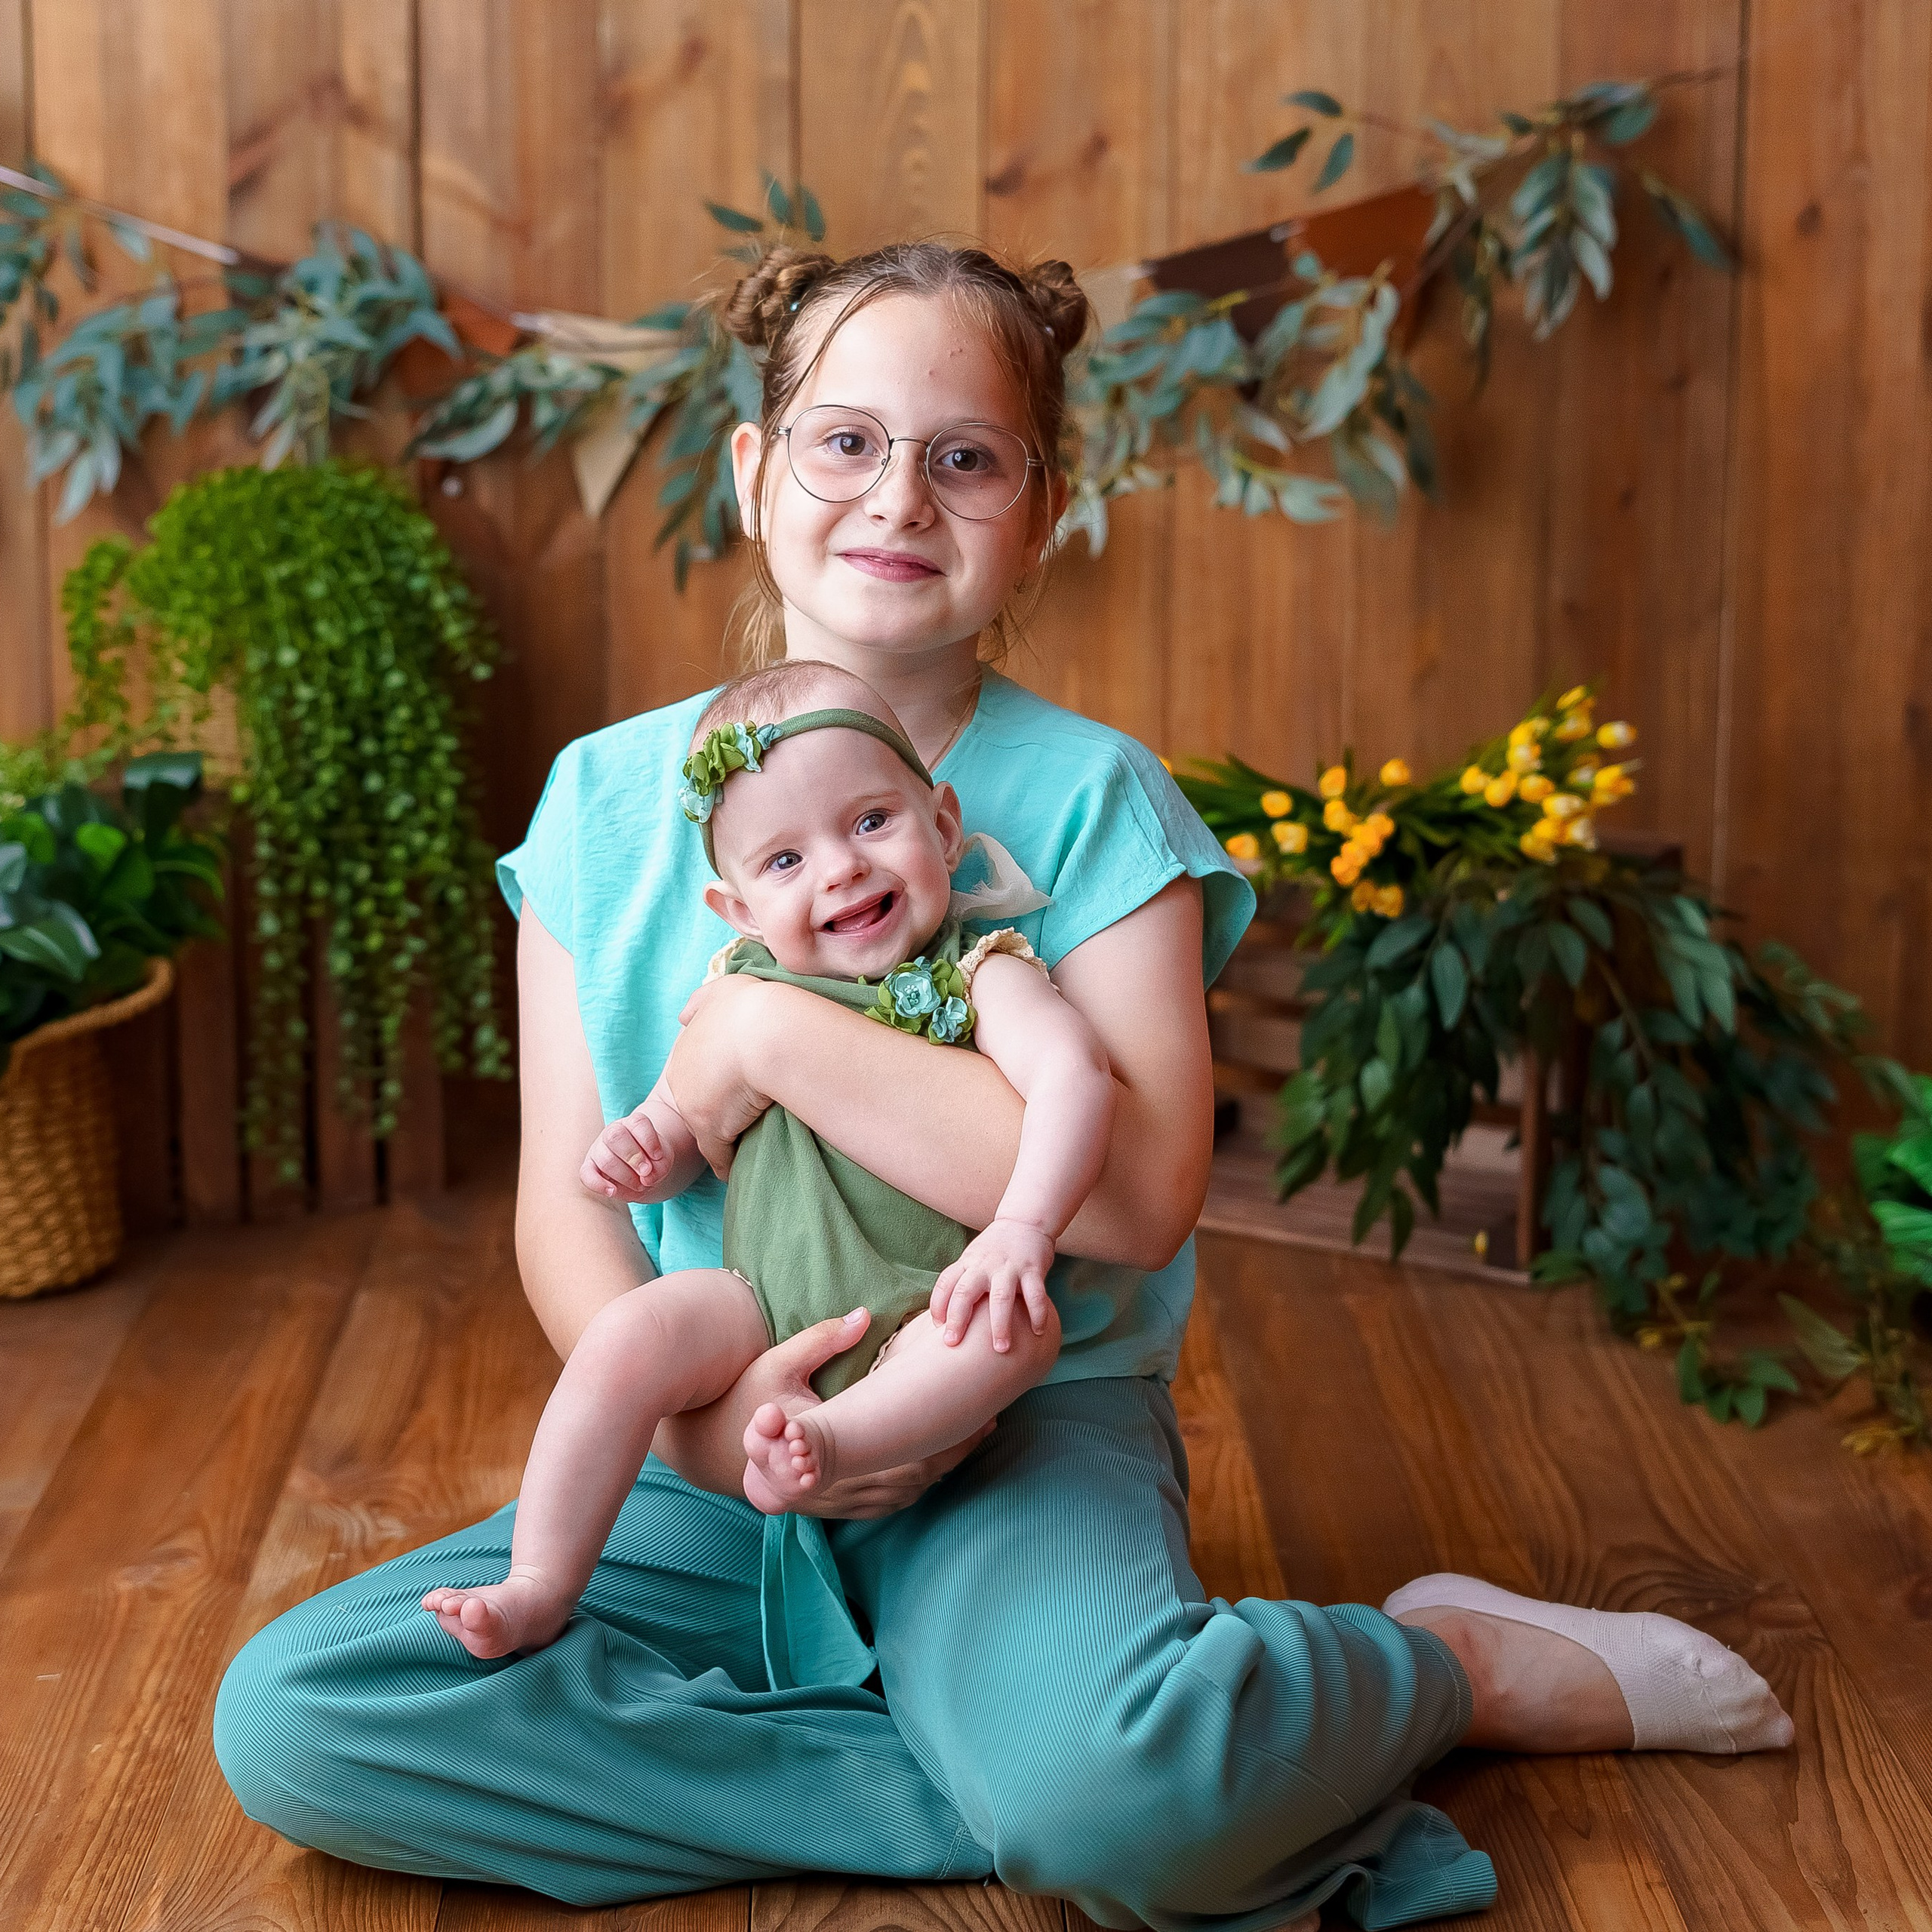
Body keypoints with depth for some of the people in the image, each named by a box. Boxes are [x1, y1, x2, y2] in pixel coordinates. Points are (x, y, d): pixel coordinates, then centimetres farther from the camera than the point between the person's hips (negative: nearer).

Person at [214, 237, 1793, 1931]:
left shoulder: (1091, 798, -5)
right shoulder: (611, 797, 4)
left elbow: (1138, 1188, -19)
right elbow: (564, 1208, 0)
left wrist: (771, 1034, -20)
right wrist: (690, 1408, -20)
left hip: (1024, 1428, -4)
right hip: (708, 1475, 5)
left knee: (1106, 1795, -36)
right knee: (290, 1718, -17)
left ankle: (1465, 1668, -1)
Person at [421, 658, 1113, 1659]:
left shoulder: (979, 982, -2)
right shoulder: (743, 993, 10)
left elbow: (1073, 1070, -21)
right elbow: (679, 1136, 19)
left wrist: (1023, 1226, -38)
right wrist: (636, 1152, -7)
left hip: (915, 1334, -2)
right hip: (763, 1310, 3)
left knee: (1021, 1324, -31)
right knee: (628, 1333, -22)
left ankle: (833, 1440, -39)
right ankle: (539, 1588, -15)